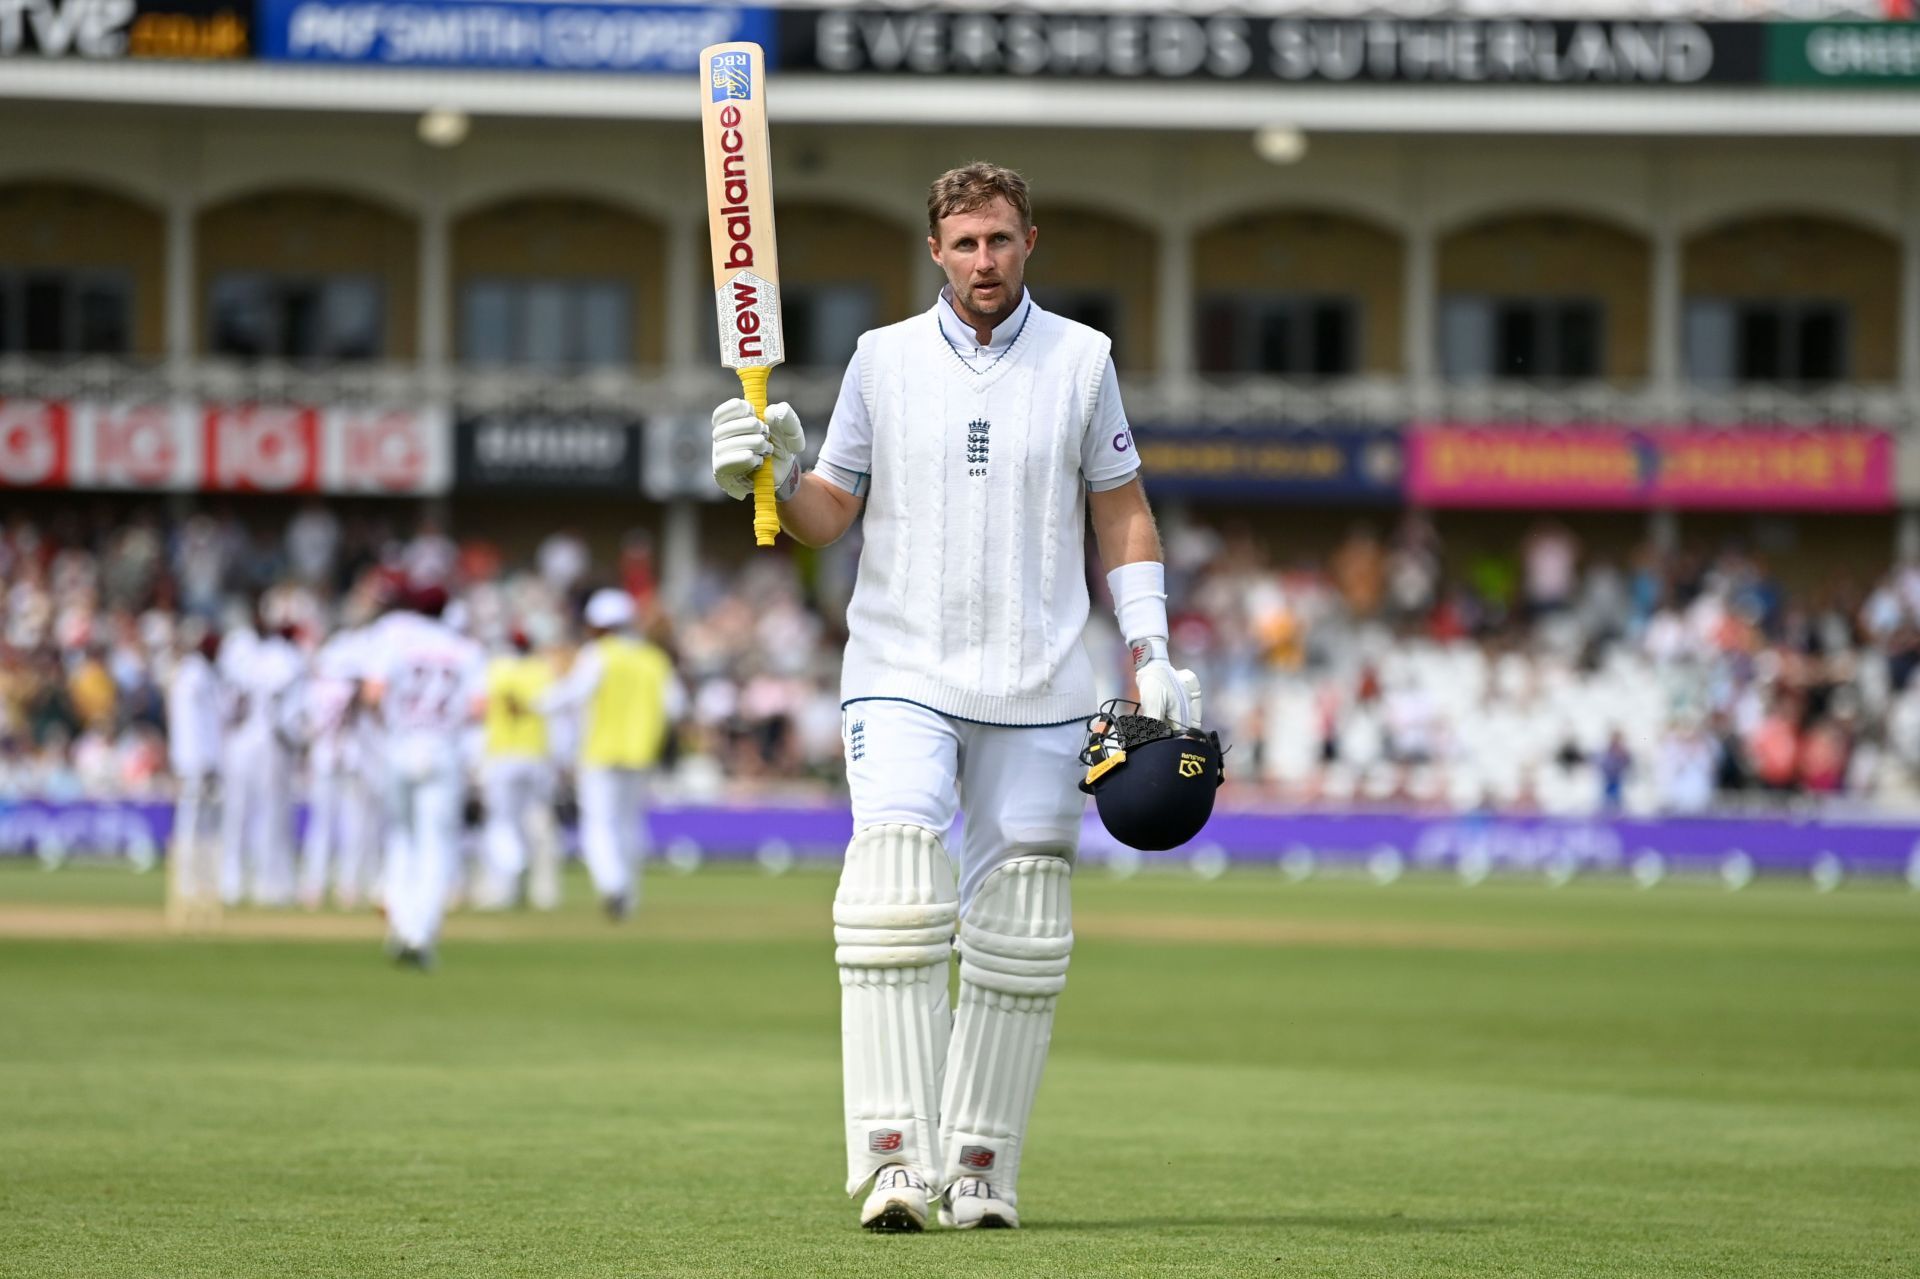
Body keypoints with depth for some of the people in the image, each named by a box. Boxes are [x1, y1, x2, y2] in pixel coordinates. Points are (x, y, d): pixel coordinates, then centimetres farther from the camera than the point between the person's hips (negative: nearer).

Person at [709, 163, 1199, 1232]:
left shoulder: (1081, 360, 7)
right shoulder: (883, 358, 7)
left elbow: (1123, 513, 11)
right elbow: (829, 515, 10)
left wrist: (1151, 654, 2)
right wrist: (777, 475, -11)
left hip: (1039, 691, 1)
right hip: (900, 675, -1)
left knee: (1019, 929, 0)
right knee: (895, 896, -18)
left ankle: (981, 1169, 7)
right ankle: (896, 1159, -20)